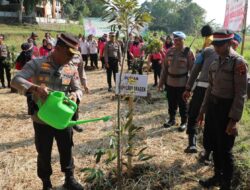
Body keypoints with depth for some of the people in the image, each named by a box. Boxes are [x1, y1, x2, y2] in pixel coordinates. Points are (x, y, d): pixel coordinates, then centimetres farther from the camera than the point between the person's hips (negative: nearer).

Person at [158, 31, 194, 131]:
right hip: (170, 82, 4)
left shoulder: (188, 52, -9)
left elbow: (192, 69, -9)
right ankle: (171, 120, 34)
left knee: (182, 104, 8)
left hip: (182, 83, -4)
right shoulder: (170, 51, 4)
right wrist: (161, 82, 7)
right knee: (171, 103, 16)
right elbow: (164, 67, 8)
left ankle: (184, 122, 24)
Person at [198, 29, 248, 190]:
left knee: (225, 149, 4)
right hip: (213, 106, 7)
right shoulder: (215, 62, 8)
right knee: (215, 145, 19)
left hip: (227, 109, -7)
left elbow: (241, 94, -17)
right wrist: (203, 109, 17)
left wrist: (234, 120, -19)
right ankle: (218, 176, 40)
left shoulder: (238, 62, -14)